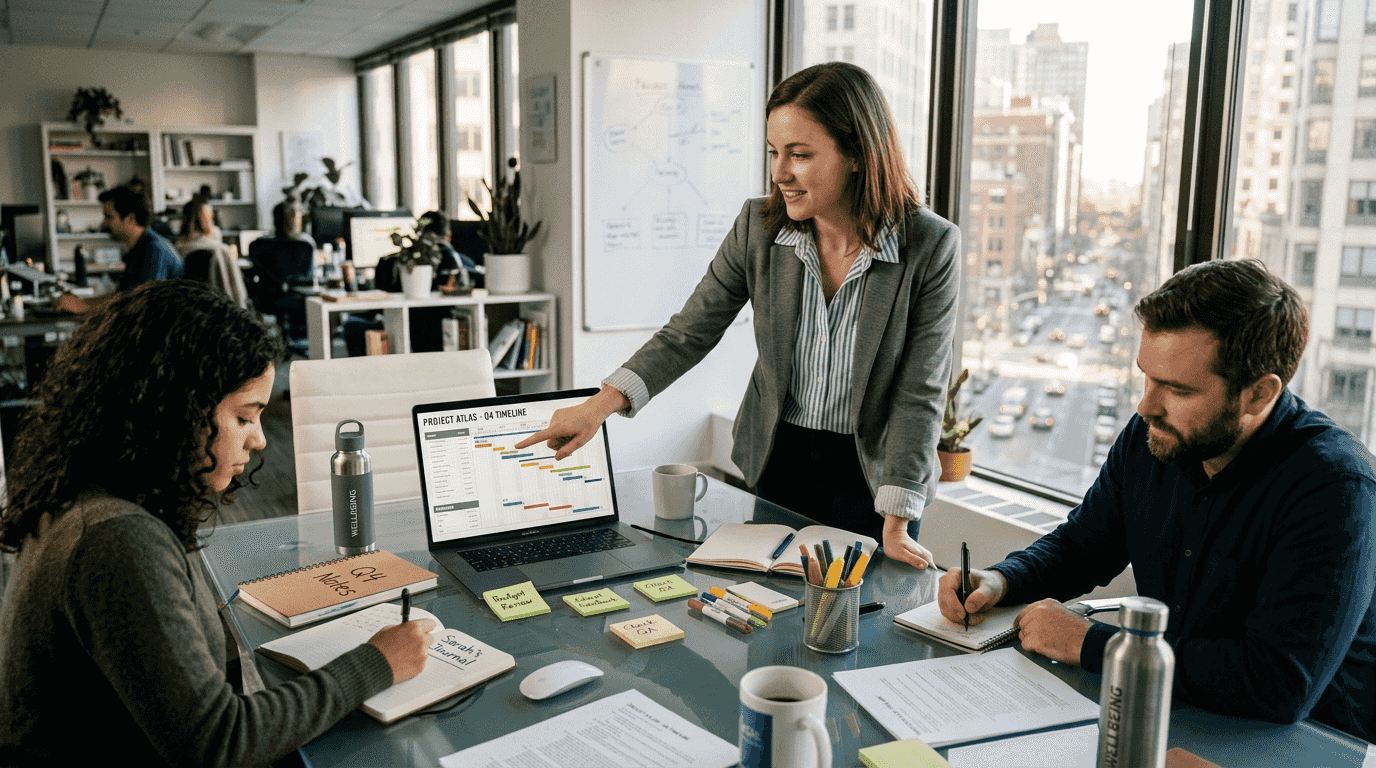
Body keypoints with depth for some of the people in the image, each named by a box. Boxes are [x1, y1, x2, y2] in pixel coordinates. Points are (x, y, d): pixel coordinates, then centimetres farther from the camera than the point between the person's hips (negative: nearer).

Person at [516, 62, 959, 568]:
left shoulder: (931, 246, -18)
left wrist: (896, 525, -19)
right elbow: (688, 333, -6)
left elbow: (919, 393, -16)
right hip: (779, 460, 3)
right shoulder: (758, 227, -10)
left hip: (870, 472, -2)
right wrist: (602, 404, -18)